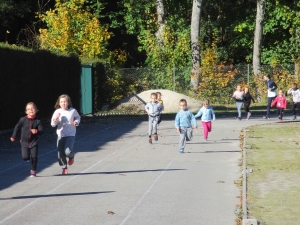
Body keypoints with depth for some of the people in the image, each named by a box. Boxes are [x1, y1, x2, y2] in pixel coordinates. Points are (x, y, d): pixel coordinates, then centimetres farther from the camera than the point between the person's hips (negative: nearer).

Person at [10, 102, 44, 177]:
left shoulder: (38, 121, -7)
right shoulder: (23, 120, -6)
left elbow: (42, 131, -7)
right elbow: (17, 127, 8)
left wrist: (37, 131, -28)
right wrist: (13, 136, 11)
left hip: (34, 142, 0)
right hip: (24, 141, 0)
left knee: (34, 157, -4)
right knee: (25, 157, -7)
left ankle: (33, 171, 14)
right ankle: (28, 157, 31)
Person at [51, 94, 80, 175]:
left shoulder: (73, 111, -4)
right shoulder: (57, 112, -4)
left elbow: (78, 117, 18)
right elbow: (53, 124, -2)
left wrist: (76, 121, -3)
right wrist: (55, 119, -22)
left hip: (70, 135, -2)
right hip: (60, 135, 2)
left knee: (67, 151, -20)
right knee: (60, 154, 2)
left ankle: (71, 157, 18)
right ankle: (64, 168, 26)